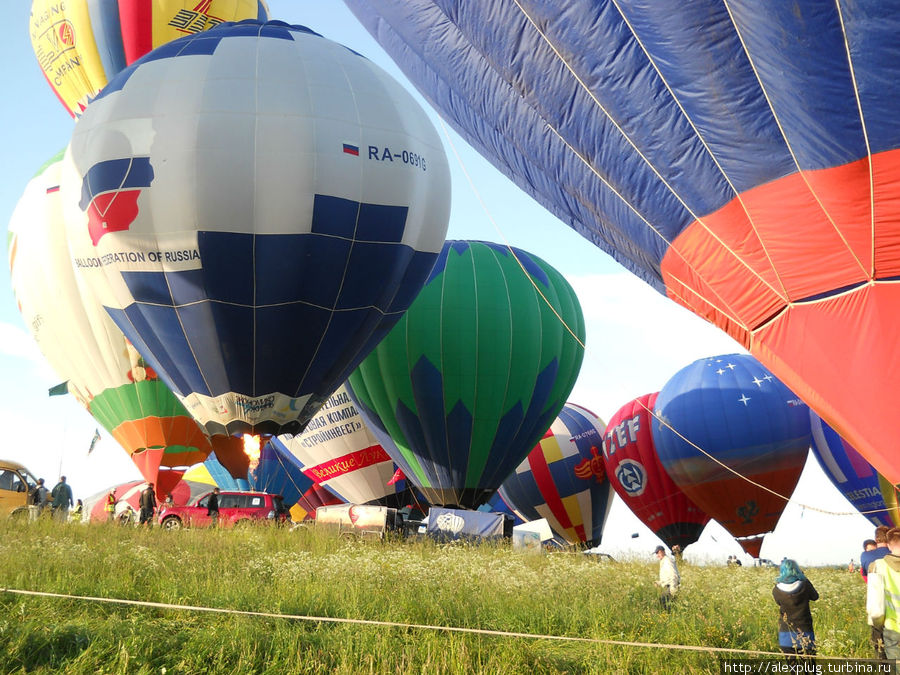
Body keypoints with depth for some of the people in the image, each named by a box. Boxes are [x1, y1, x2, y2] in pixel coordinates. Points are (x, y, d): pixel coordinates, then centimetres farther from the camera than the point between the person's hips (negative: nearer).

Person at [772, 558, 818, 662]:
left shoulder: (776, 590, -11)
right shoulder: (805, 585, -13)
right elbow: (815, 596, 7)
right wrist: (803, 577, 10)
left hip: (786, 634, 1)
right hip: (804, 632, 0)